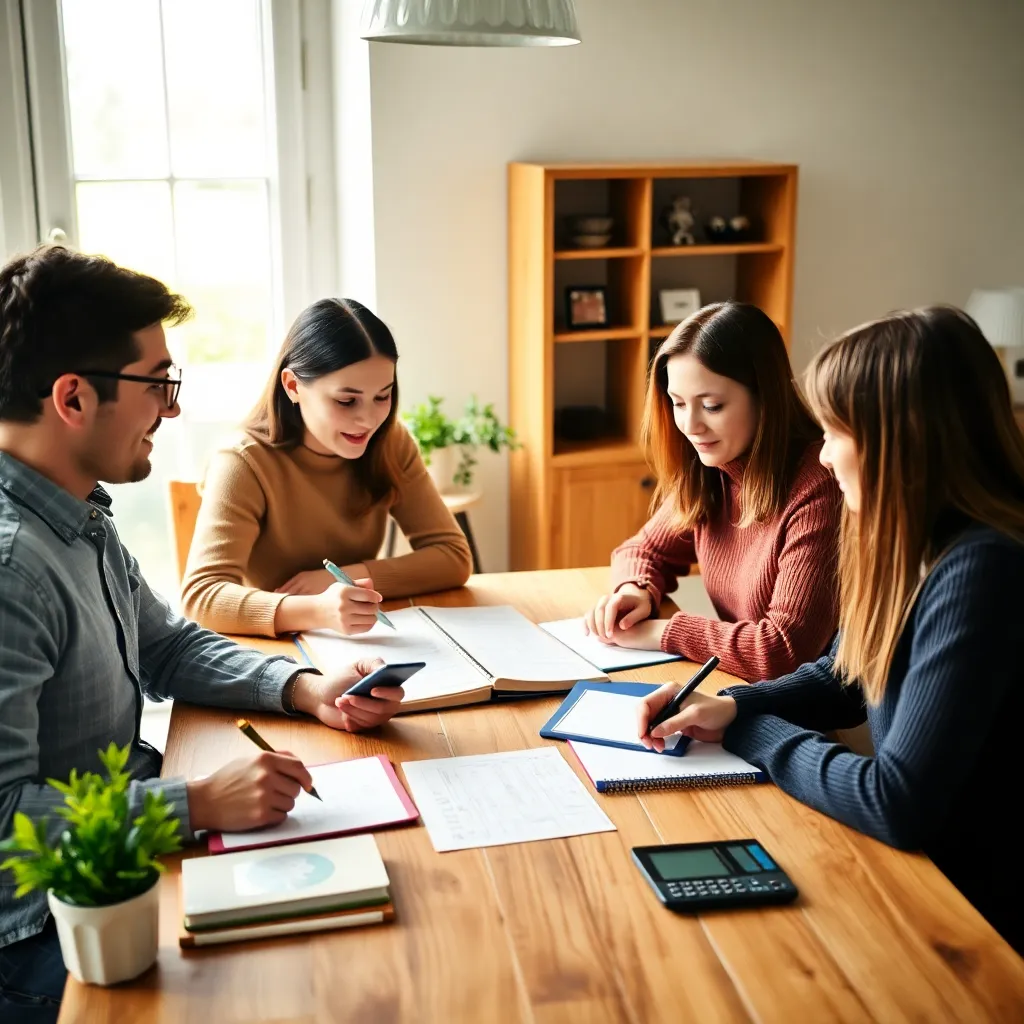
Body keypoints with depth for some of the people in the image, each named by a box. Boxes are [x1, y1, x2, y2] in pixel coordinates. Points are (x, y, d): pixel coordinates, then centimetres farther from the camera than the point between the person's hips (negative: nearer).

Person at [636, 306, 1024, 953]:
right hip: (916, 860, 7)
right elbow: (838, 681, 13)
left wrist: (752, 733, -14)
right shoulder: (912, 542, 0)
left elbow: (897, 805, -30)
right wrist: (731, 707, -6)